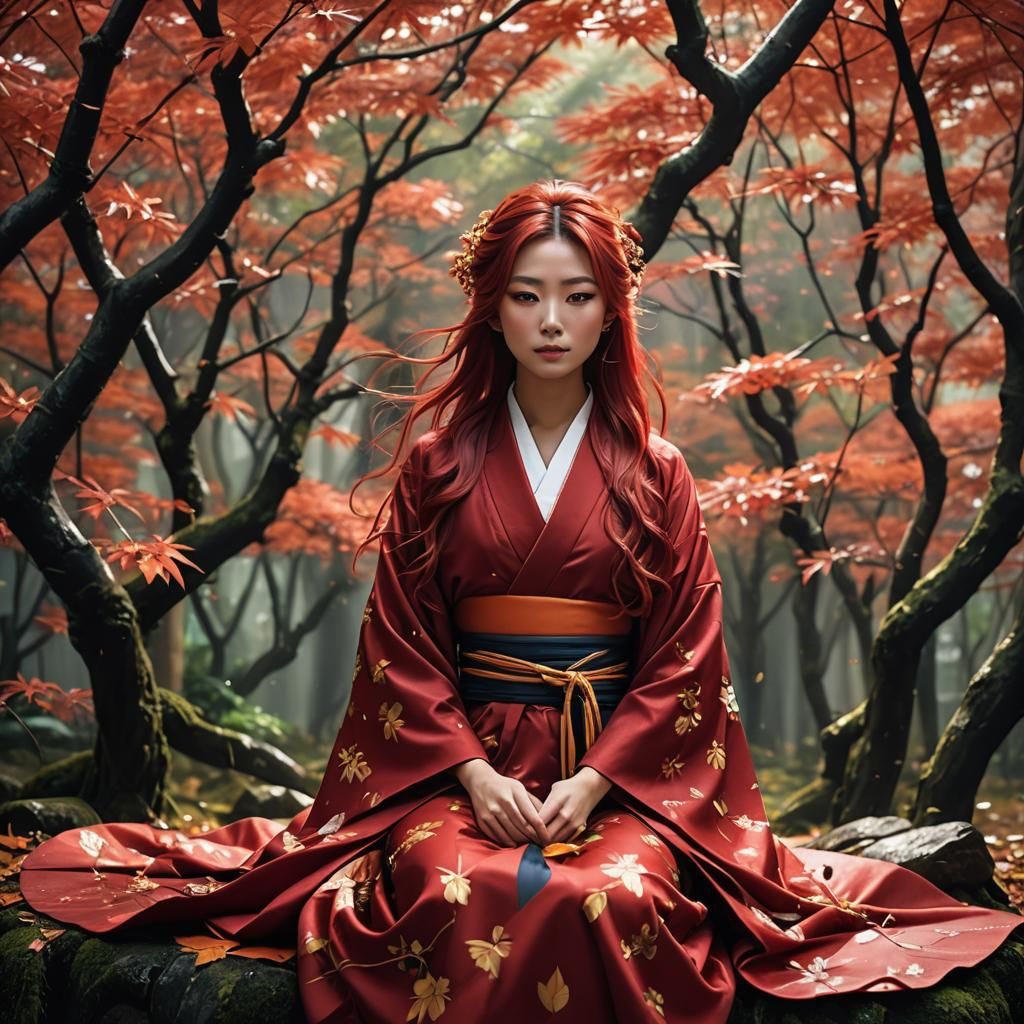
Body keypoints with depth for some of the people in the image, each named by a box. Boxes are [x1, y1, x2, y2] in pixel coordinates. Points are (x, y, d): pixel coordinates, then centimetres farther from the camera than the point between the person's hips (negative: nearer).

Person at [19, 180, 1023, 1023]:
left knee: (618, 898, -32)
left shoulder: (654, 474, 8)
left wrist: (597, 781, -11)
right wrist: (472, 771, -11)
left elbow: (684, 654, 3)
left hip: (625, 767, 0)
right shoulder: (439, 462, 8)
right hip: (461, 760, 0)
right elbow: (401, 641, 4)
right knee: (458, 895, -32)